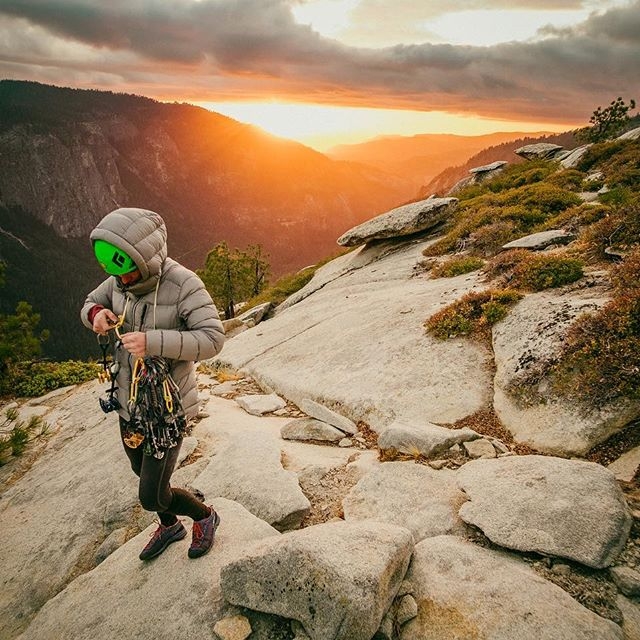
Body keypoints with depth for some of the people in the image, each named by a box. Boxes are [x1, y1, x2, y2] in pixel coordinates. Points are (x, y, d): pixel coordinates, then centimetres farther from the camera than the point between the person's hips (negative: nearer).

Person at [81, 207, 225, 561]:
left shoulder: (183, 285, -24)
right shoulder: (120, 280, -5)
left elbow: (212, 338, -30)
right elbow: (89, 305, 10)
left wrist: (153, 342, -40)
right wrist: (97, 314, -15)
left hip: (167, 409, -7)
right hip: (129, 402, 7)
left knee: (152, 497, 1)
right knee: (145, 474, 27)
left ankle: (205, 516, 34)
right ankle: (170, 526, 56)